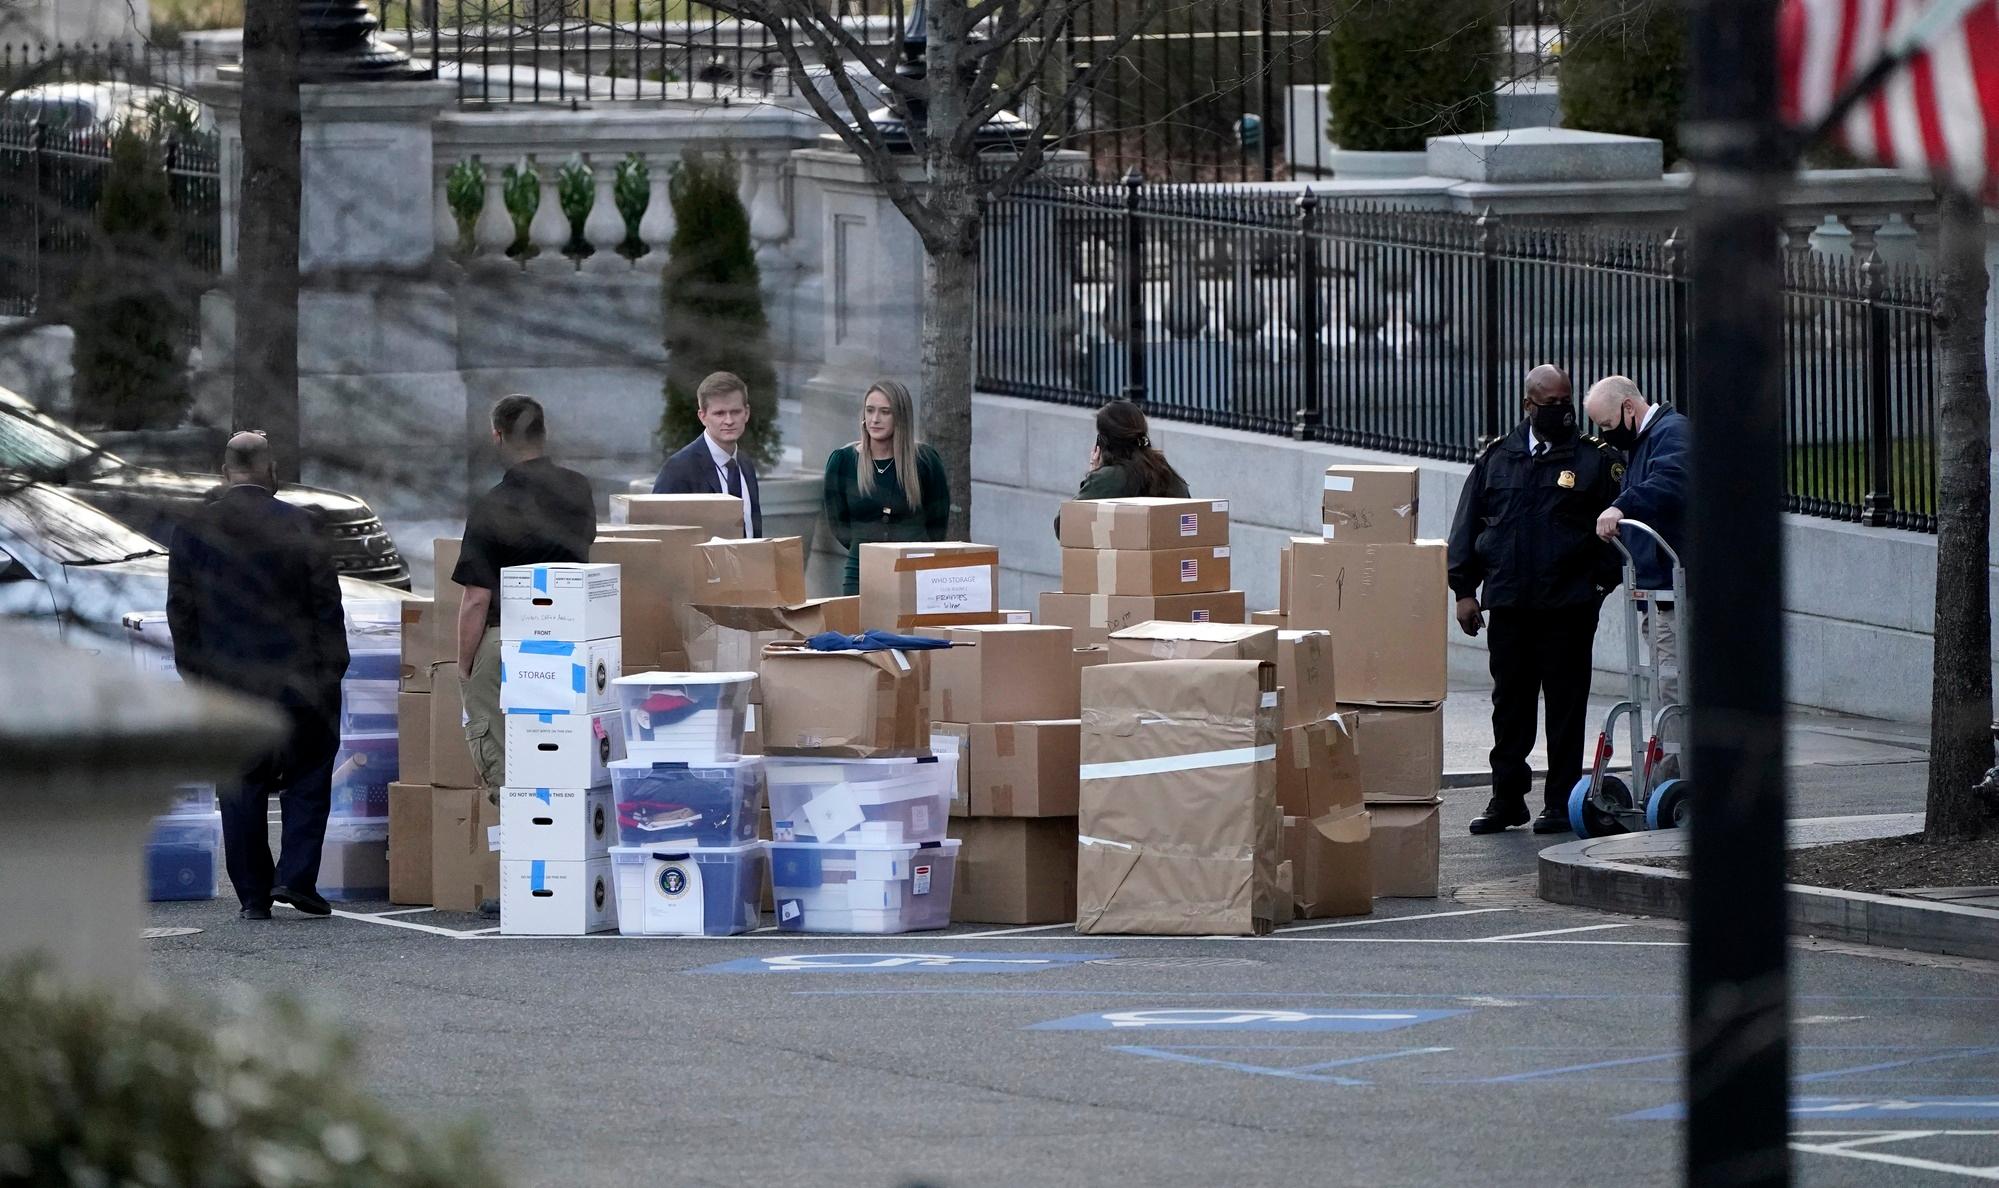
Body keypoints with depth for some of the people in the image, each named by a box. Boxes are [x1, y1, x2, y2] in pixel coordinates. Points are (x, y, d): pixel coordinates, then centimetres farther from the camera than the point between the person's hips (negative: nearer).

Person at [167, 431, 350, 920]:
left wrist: (193, 670, 12)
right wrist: (332, 668, 2)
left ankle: (253, 894, 7)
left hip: (226, 678, 2)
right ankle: (296, 875, -3)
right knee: (308, 778, 10)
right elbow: (326, 601, -5)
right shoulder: (296, 526, -6)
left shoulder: (194, 530, 1)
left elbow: (181, 609, 5)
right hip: (296, 677, -2)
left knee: (241, 788, 7)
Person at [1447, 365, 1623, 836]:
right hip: (1508, 603, 3)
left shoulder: (1594, 459, 3)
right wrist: (1465, 589, 5)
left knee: (1565, 706, 1)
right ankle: (1507, 798, 15)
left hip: (1569, 605, -3)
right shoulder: (1497, 458, 10)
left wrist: (1601, 582, -5)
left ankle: (1561, 803, 7)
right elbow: (1468, 527, 11)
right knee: (1510, 705, 7)